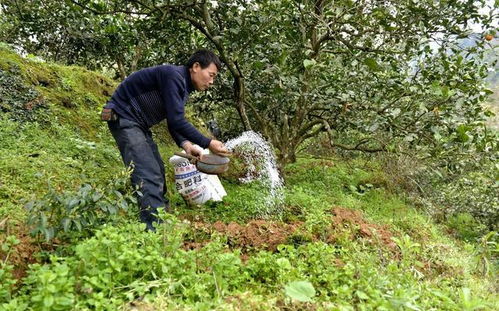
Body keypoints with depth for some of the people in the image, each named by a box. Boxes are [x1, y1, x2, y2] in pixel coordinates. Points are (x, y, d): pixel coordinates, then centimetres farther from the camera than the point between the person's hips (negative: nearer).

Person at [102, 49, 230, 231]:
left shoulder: (184, 87, 9)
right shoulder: (173, 76, -21)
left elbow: (174, 123, 11)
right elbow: (176, 121, -27)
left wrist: (186, 145, -7)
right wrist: (208, 144, -23)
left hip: (138, 123, 10)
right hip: (123, 117, -10)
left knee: (157, 171, 14)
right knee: (148, 175, -19)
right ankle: (156, 228, -21)